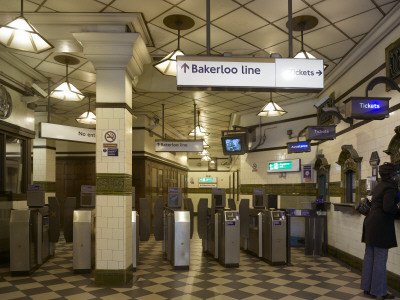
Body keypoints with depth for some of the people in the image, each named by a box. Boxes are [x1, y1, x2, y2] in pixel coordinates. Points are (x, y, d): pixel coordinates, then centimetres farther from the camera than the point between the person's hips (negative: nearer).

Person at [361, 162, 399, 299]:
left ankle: (367, 287, 21)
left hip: (370, 224, 9)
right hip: (381, 226, -9)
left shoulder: (379, 186, 15)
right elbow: (387, 207, -25)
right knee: (380, 259, -1)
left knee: (369, 256, 12)